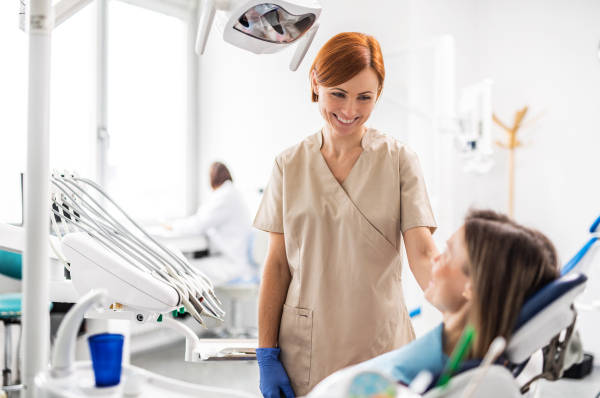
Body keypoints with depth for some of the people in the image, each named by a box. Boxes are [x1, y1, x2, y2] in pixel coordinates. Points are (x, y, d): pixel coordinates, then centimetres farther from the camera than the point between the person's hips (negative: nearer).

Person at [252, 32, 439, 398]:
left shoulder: (399, 160, -2)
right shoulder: (290, 165, 3)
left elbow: (423, 253, -10)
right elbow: (277, 264, 2)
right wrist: (266, 355, -1)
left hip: (380, 353, -1)